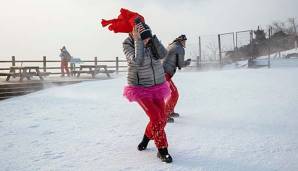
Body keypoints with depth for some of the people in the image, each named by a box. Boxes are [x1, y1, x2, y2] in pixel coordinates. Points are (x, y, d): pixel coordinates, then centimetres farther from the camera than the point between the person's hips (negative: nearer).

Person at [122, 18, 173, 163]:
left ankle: (146, 138, 35)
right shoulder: (128, 45, -17)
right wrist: (137, 40, -32)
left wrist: (152, 37, -25)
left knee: (162, 119, 6)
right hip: (140, 88, -5)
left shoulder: (152, 40, -6)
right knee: (156, 118, -15)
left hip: (157, 86, 5)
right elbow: (137, 61, -32)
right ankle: (162, 150, 3)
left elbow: (162, 54, -20)